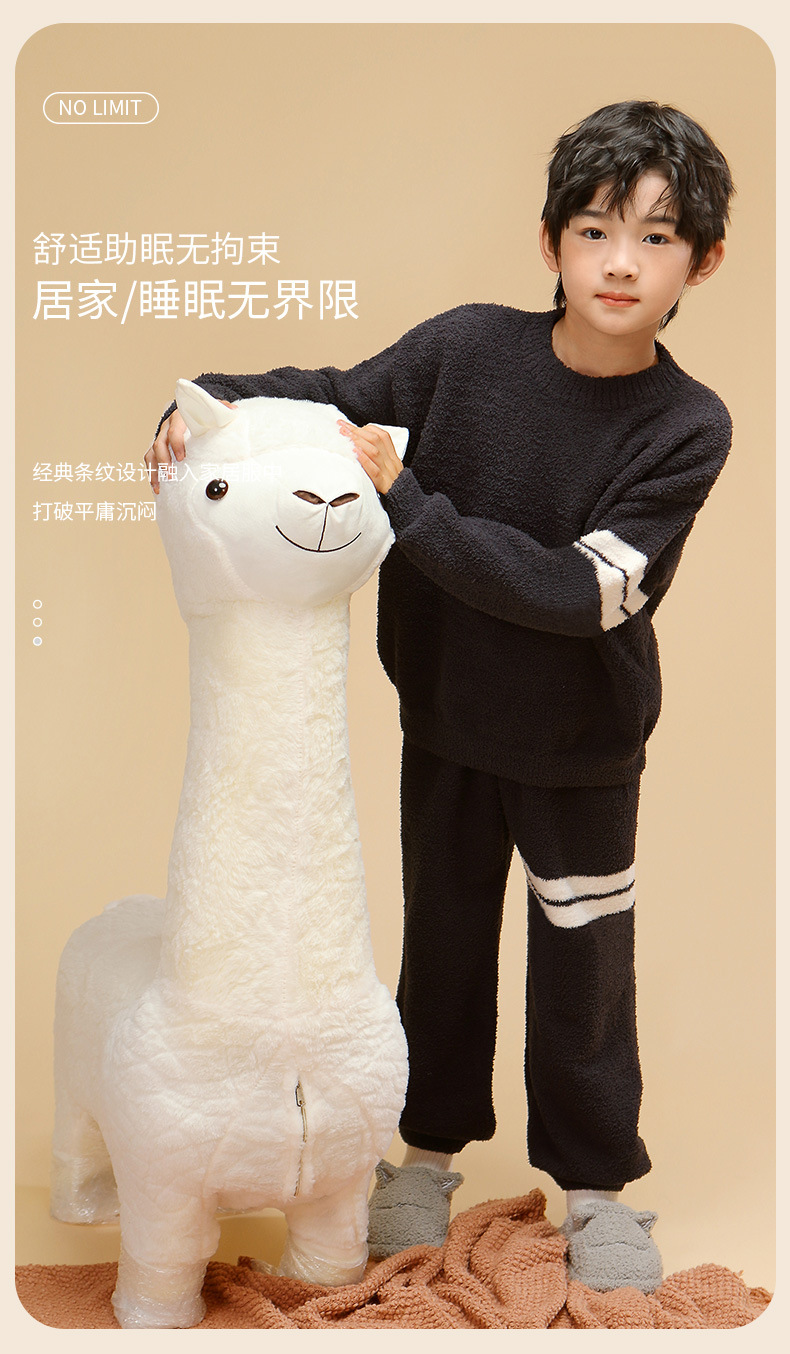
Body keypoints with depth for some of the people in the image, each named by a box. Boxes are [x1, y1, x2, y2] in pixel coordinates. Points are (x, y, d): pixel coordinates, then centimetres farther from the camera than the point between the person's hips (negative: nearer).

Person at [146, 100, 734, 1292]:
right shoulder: (470, 347, -14)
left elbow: (581, 593, -27)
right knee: (443, 939, 19)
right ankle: (433, 1146, 42)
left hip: (580, 747, -2)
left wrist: (404, 500, -30)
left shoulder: (688, 426, -19)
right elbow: (334, 398, 0)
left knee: (583, 967, 12)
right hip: (446, 718, 2)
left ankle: (595, 1181, 36)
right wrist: (212, 399, -18)